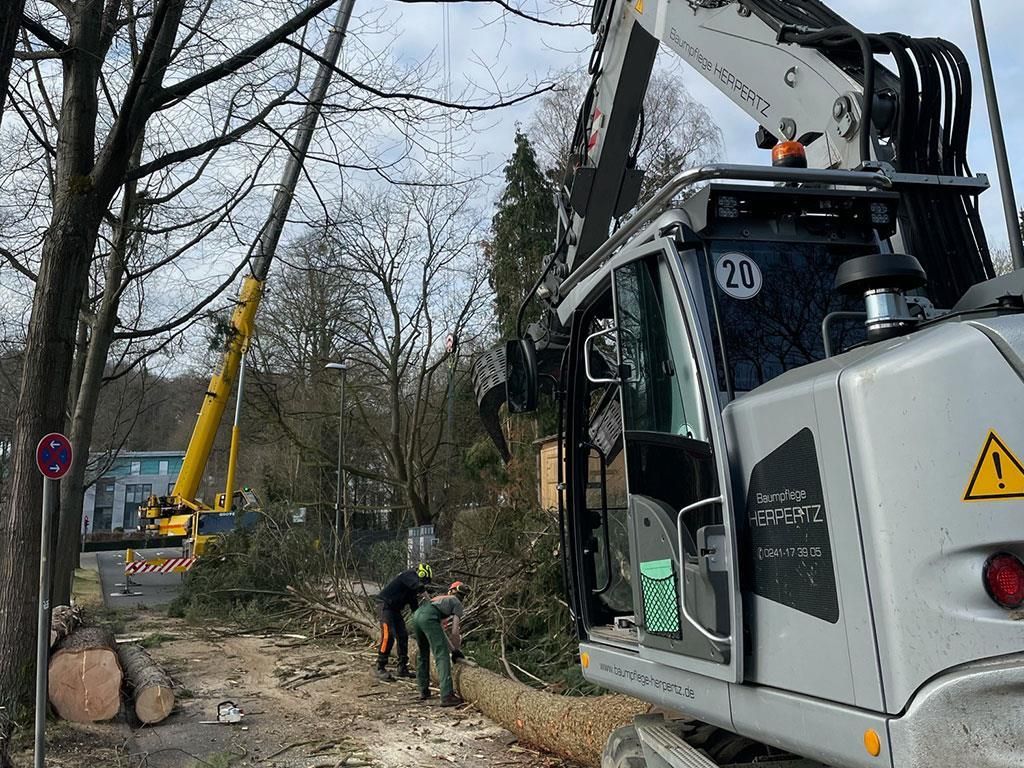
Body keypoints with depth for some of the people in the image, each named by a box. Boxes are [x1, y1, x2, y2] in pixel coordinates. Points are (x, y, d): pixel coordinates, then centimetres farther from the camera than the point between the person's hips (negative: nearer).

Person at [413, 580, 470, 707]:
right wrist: (457, 650, 23)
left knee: (422, 654, 24)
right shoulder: (457, 603, 18)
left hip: (416, 615, 7)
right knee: (442, 656, -6)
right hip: (429, 618, -7)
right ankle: (447, 696, -15)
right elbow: (454, 631, 8)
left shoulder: (440, 598, 37)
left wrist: (451, 648, 40)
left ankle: (423, 691, 28)